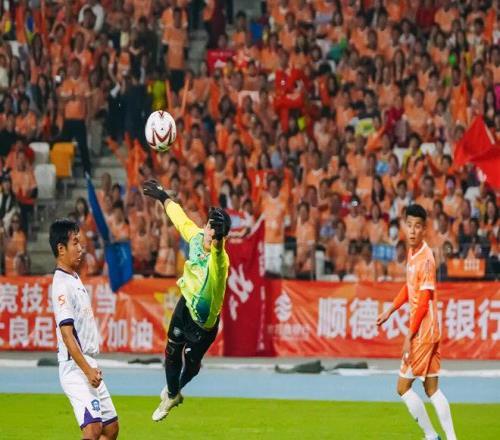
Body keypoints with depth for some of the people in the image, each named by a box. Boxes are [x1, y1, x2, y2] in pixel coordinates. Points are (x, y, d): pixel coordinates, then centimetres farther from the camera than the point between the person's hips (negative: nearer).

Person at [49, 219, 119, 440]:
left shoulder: (75, 279, 15)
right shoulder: (62, 285, -15)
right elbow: (67, 334, -21)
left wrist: (92, 368, 18)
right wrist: (87, 370, -26)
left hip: (89, 365, 10)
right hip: (75, 367, -10)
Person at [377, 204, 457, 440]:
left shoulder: (426, 259, -18)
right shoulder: (412, 252, 8)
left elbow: (424, 301, -19)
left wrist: (409, 336, -19)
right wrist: (390, 311, 25)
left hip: (424, 330, -9)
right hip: (430, 332, 9)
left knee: (403, 387, -2)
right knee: (432, 389, 10)